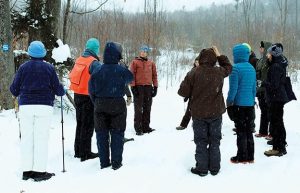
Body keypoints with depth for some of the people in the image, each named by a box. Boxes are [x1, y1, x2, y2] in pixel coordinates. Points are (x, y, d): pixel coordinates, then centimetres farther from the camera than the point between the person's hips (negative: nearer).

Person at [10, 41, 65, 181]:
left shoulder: (23, 67, 4)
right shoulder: (49, 68, 0)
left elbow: (14, 89, 5)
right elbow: (57, 88, -1)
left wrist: (18, 94, 27)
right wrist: (63, 91, 22)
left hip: (25, 106, 2)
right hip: (44, 106, -2)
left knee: (26, 138, 8)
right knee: (41, 138, 2)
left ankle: (27, 170, 11)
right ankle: (39, 171, 2)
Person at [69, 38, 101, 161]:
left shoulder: (79, 60, 8)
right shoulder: (94, 62, -17)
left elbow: (72, 76, 17)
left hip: (77, 95, 8)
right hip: (88, 97, -8)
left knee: (80, 123, 18)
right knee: (88, 125, 1)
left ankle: (78, 151, 26)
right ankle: (86, 153, 6)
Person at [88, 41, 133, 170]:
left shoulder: (97, 71, -5)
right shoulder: (121, 70, -13)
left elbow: (91, 89, 0)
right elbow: (130, 78, 8)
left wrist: (96, 103, 13)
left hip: (100, 105, 2)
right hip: (117, 105, -2)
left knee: (101, 134, 11)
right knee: (117, 134, 7)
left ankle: (104, 162, 15)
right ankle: (116, 162, 9)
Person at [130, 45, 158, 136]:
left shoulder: (151, 63, 13)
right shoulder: (135, 62, 1)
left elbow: (154, 75, 14)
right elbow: (132, 75, -3)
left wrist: (155, 87, 8)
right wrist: (133, 87, -10)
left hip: (148, 87, 4)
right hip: (138, 87, -4)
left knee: (147, 108, 8)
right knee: (138, 108, -2)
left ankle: (146, 126, 16)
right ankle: (138, 128, 1)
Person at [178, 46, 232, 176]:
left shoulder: (194, 73, -15)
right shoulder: (219, 72, -6)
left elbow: (183, 92, -12)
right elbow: (228, 67, 19)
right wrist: (219, 55, 21)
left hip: (199, 113, -2)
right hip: (216, 113, 2)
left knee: (201, 141, 8)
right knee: (214, 141, 13)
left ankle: (202, 168, 11)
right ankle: (214, 168, 18)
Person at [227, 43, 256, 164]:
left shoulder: (235, 68, -15)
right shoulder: (251, 68, 7)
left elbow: (233, 88, -16)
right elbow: (254, 88, 11)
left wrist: (228, 102, -4)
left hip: (239, 104, -6)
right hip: (250, 104, 6)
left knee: (241, 132, 3)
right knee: (249, 131, 13)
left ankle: (242, 157, 11)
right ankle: (250, 157, 20)